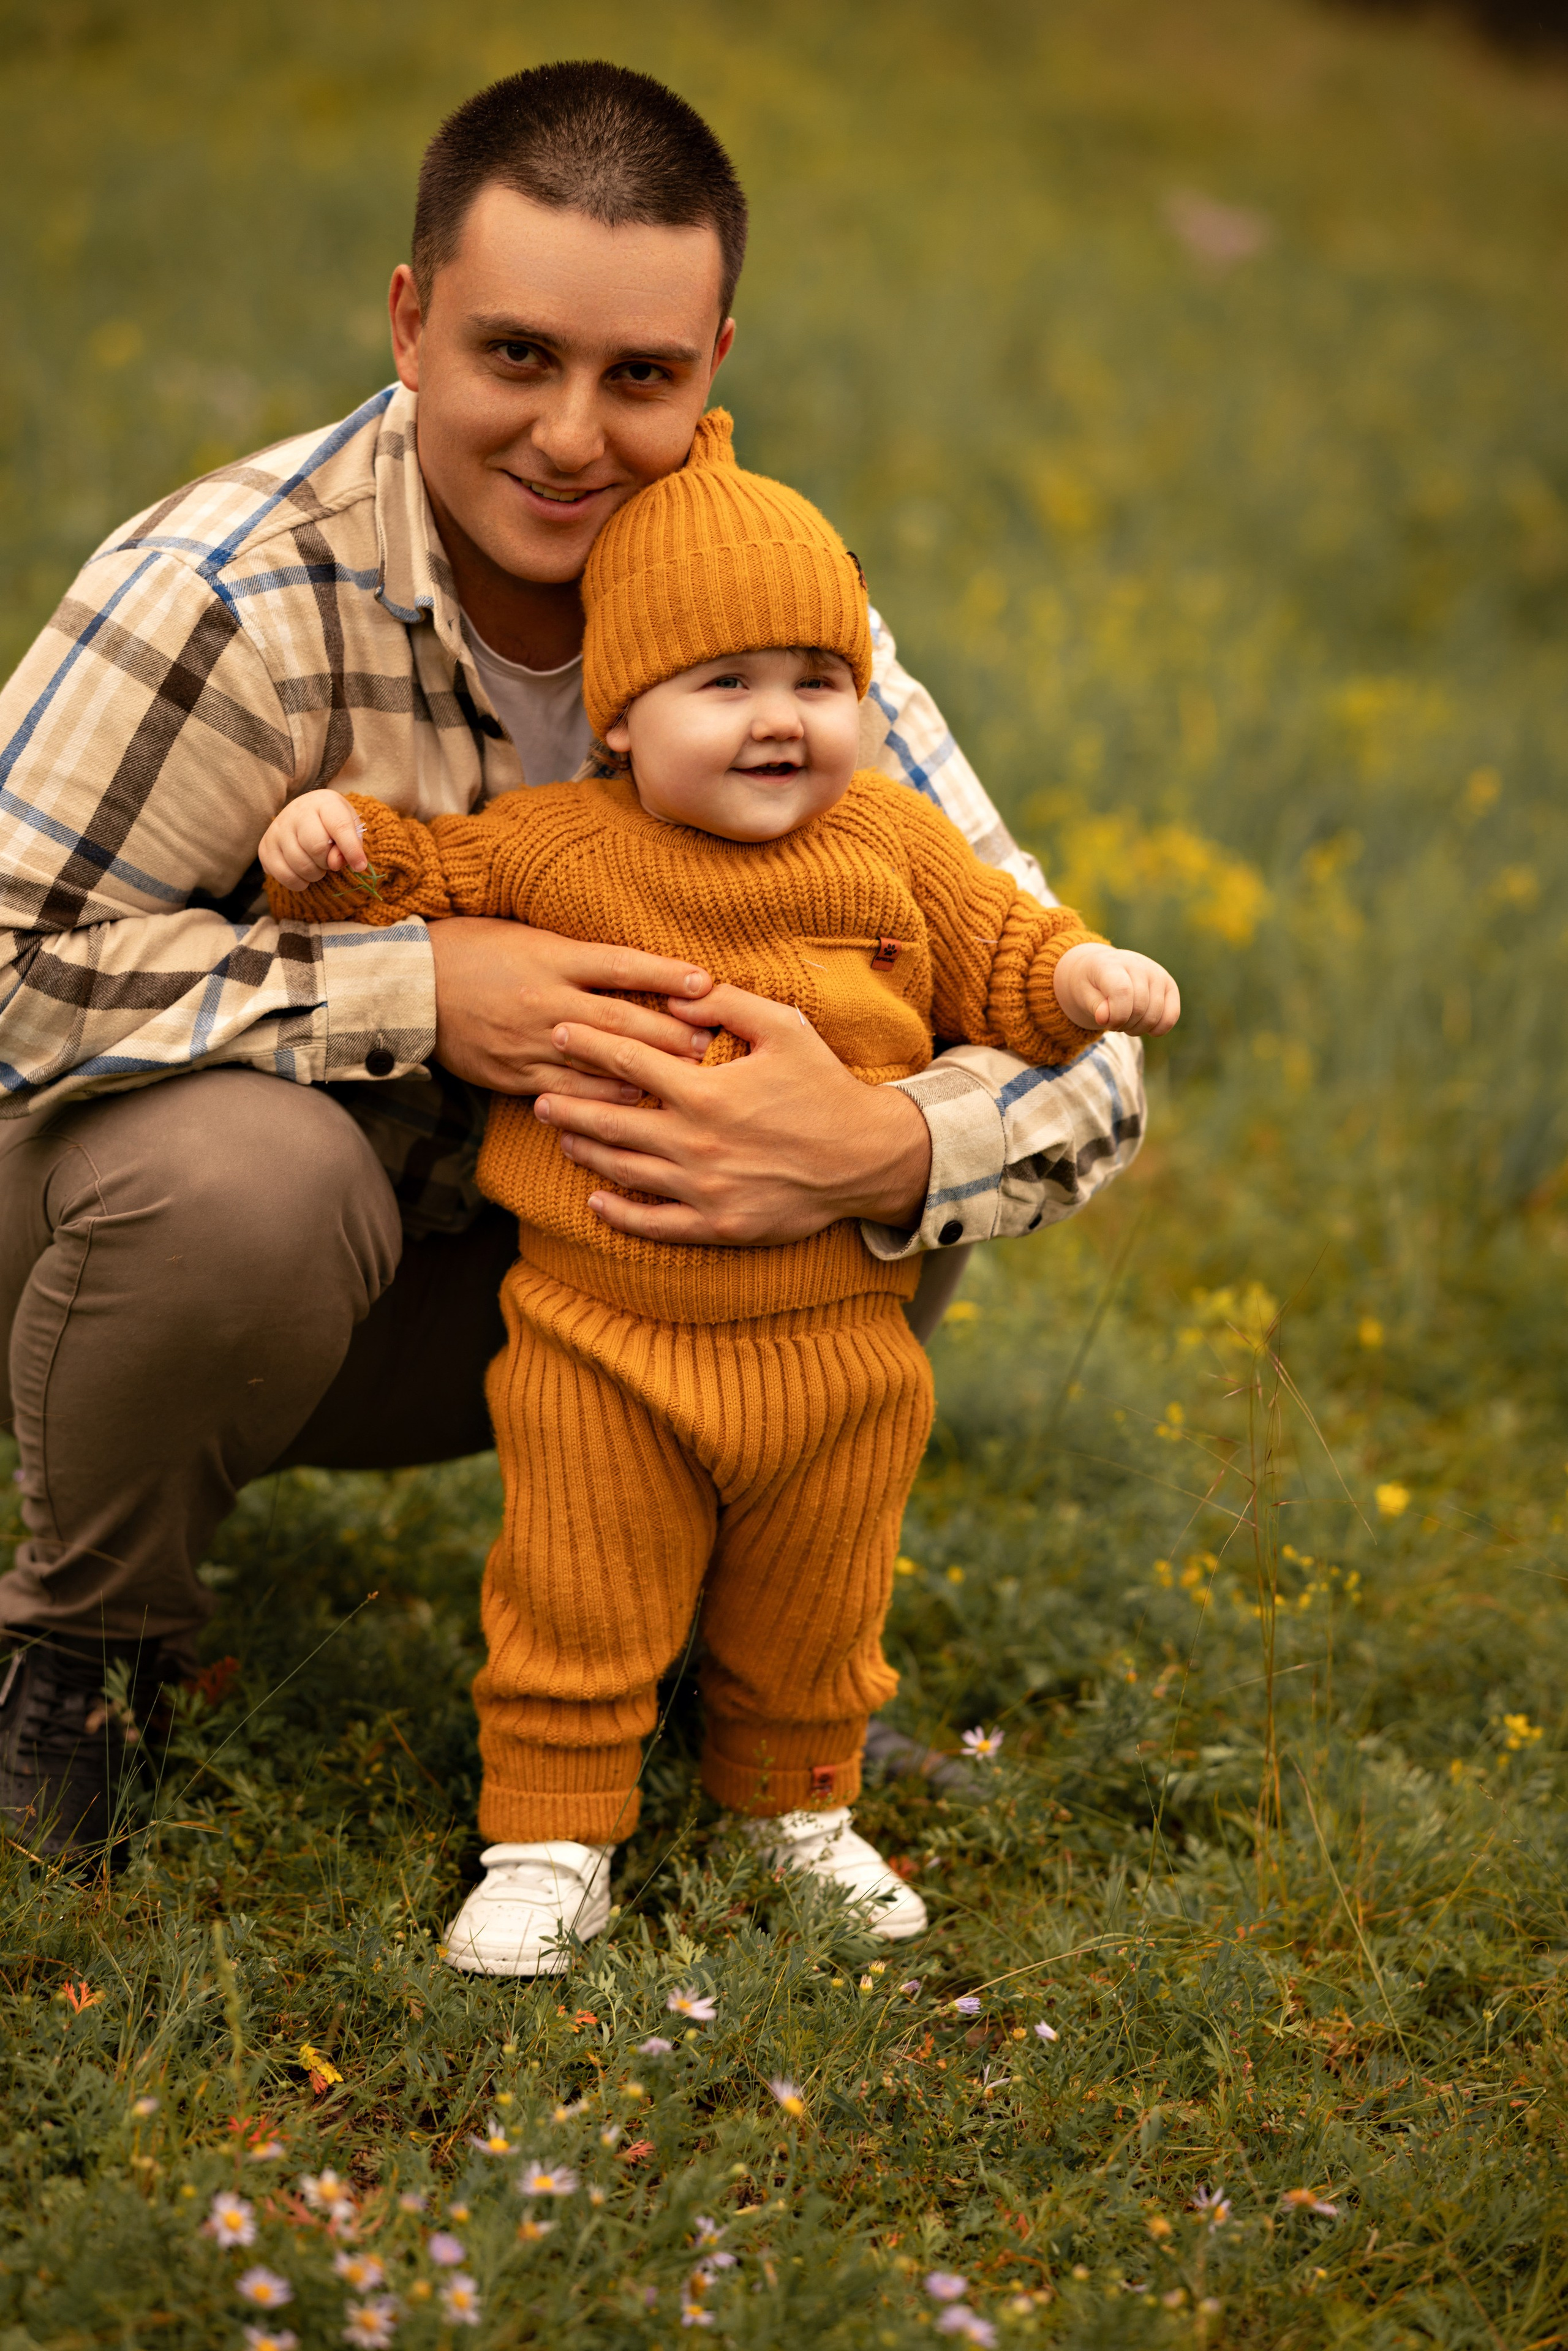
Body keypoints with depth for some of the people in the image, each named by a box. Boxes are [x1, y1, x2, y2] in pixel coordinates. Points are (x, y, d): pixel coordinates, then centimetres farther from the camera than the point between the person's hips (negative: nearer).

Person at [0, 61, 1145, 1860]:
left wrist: (880, 1156, -38)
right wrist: (424, 993, -35)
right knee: (242, 1170, -38)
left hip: (498, 1284, 4)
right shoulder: (230, 598, -27)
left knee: (909, 1125, -16)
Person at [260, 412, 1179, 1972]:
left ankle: (797, 1800, 40)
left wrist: (1077, 978, -9)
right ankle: (551, 1842, 19)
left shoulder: (891, 847, 2)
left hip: (832, 1343, 2)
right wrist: (337, 853, -14)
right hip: (601, 1336, -2)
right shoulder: (553, 847, -4)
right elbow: (421, 879, 7)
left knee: (811, 1616, 17)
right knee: (578, 1609, 4)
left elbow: (993, 951, 11)